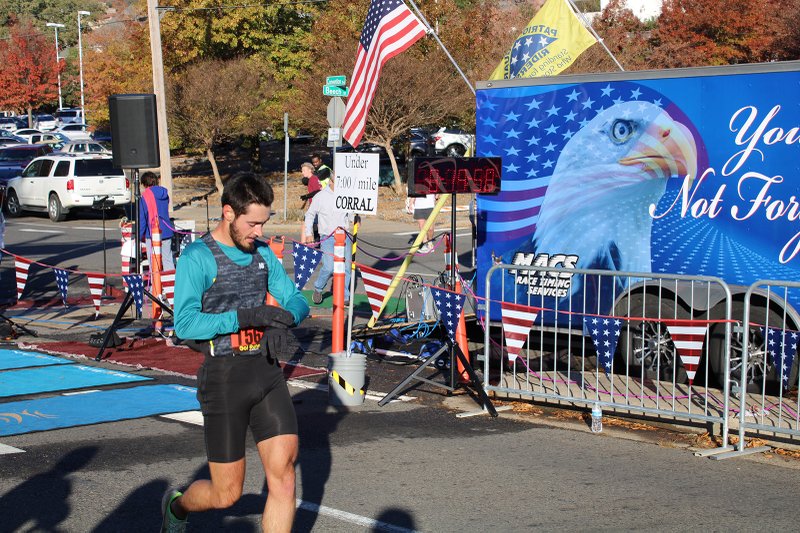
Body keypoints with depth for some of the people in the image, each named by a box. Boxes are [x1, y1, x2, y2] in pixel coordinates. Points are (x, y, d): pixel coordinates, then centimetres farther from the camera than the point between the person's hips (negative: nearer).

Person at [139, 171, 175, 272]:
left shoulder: (145, 196, -11)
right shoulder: (165, 194, 7)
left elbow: (142, 218, -10)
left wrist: (139, 235, -3)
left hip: (152, 233, -5)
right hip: (167, 232, 5)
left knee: (154, 263, 1)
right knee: (168, 260, 11)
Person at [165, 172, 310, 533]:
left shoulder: (262, 253, 9)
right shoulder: (197, 257, -10)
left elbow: (296, 300, 13)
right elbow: (185, 324, -20)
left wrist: (282, 321, -10)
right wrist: (246, 317, -26)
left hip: (266, 371, 5)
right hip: (223, 377, -5)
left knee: (283, 473, -6)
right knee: (227, 494, 4)